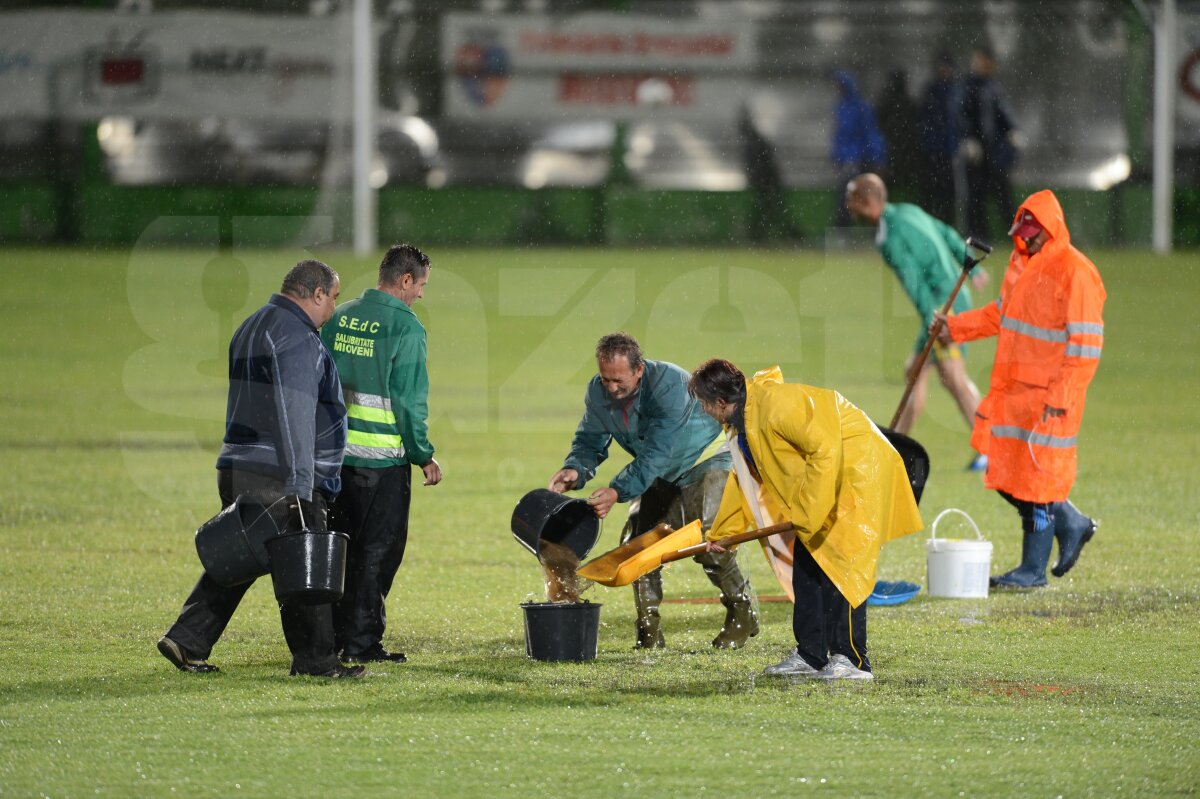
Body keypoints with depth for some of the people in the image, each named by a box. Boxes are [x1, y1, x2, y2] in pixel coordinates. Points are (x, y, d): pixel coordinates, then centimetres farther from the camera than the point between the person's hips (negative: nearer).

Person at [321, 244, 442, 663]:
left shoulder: (338, 318, 7)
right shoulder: (405, 327, -12)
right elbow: (410, 400, -13)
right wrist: (424, 456, -3)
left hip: (334, 452, 6)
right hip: (382, 456, -6)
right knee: (378, 550, 2)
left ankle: (332, 634, 18)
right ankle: (362, 640, 1)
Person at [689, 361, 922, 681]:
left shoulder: (775, 404, -24)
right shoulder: (743, 421, 11)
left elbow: (825, 448, -28)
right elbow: (744, 476, 26)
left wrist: (806, 512, -26)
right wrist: (721, 533, 32)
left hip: (856, 470, -11)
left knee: (840, 565, -14)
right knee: (806, 561, 8)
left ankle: (852, 660, -14)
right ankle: (811, 655, 13)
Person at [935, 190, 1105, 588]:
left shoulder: (1075, 274, -16)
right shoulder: (1021, 263, 11)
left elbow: (1085, 345, -18)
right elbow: (1001, 314, 28)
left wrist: (1060, 397, -21)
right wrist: (956, 327, 22)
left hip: (1048, 398, -8)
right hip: (1011, 391, 8)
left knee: (1035, 479, -3)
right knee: (1009, 477, 10)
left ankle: (1033, 570, 6)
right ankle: (1071, 525, 27)